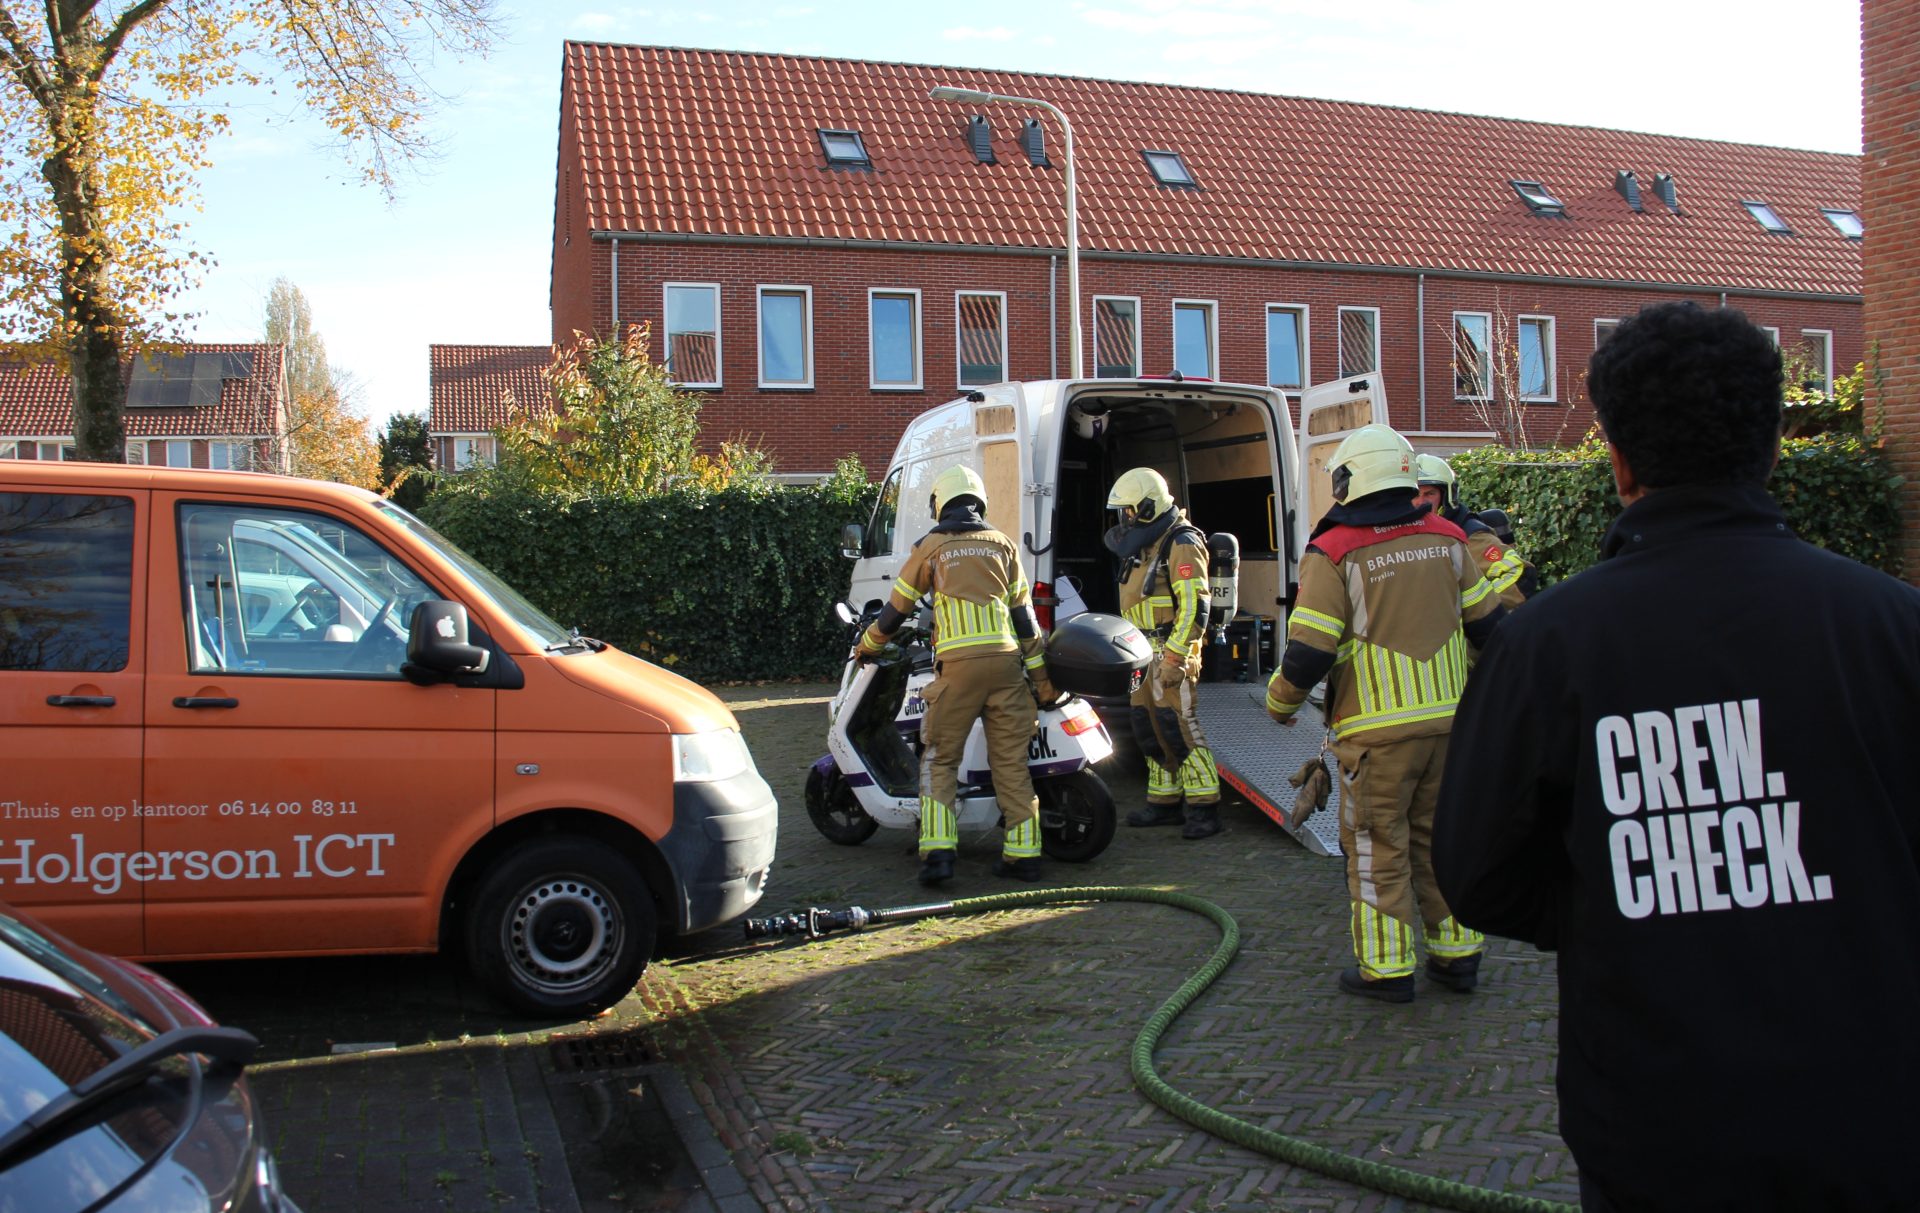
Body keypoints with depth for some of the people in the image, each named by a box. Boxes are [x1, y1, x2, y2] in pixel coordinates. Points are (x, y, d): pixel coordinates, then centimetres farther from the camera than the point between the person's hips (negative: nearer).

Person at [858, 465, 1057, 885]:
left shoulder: (929, 546, 7)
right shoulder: (1002, 544, 14)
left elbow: (897, 607, 13)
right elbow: (1024, 612, 11)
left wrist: (868, 644, 30)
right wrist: (1040, 673, 13)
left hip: (959, 664, -3)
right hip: (1006, 661, 3)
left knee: (940, 759, 6)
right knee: (1012, 762, 7)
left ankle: (937, 851, -5)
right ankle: (1023, 853, 7)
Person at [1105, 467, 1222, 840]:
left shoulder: (1181, 544, -12)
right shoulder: (1144, 546, 18)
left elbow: (1194, 606, -20)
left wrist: (1174, 657, -24)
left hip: (1172, 652, -10)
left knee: (1179, 726, -11)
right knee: (1148, 728, 11)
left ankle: (1204, 808, -5)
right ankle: (1165, 802, 20)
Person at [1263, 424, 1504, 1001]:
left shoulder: (1333, 553, -12)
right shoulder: (1447, 540, 5)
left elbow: (1308, 651, -15)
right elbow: (1488, 624, 12)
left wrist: (1280, 703, 3)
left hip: (1379, 731, -5)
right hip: (1449, 719, 5)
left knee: (1378, 847, 6)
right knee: (1441, 837, 17)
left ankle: (1386, 969, 12)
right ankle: (1457, 956, 25)